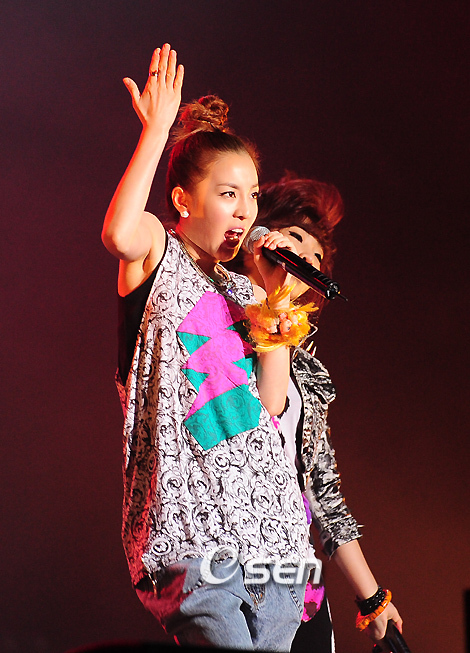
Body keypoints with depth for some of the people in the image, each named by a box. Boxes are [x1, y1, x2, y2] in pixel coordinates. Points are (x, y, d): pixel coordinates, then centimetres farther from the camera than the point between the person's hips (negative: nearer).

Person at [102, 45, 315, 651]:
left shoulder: (243, 289, 19)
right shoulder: (157, 258, 3)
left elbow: (271, 401, 8)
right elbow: (118, 232, -25)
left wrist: (276, 298, 2)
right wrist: (157, 128, -18)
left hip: (269, 505, 6)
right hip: (190, 516, -6)